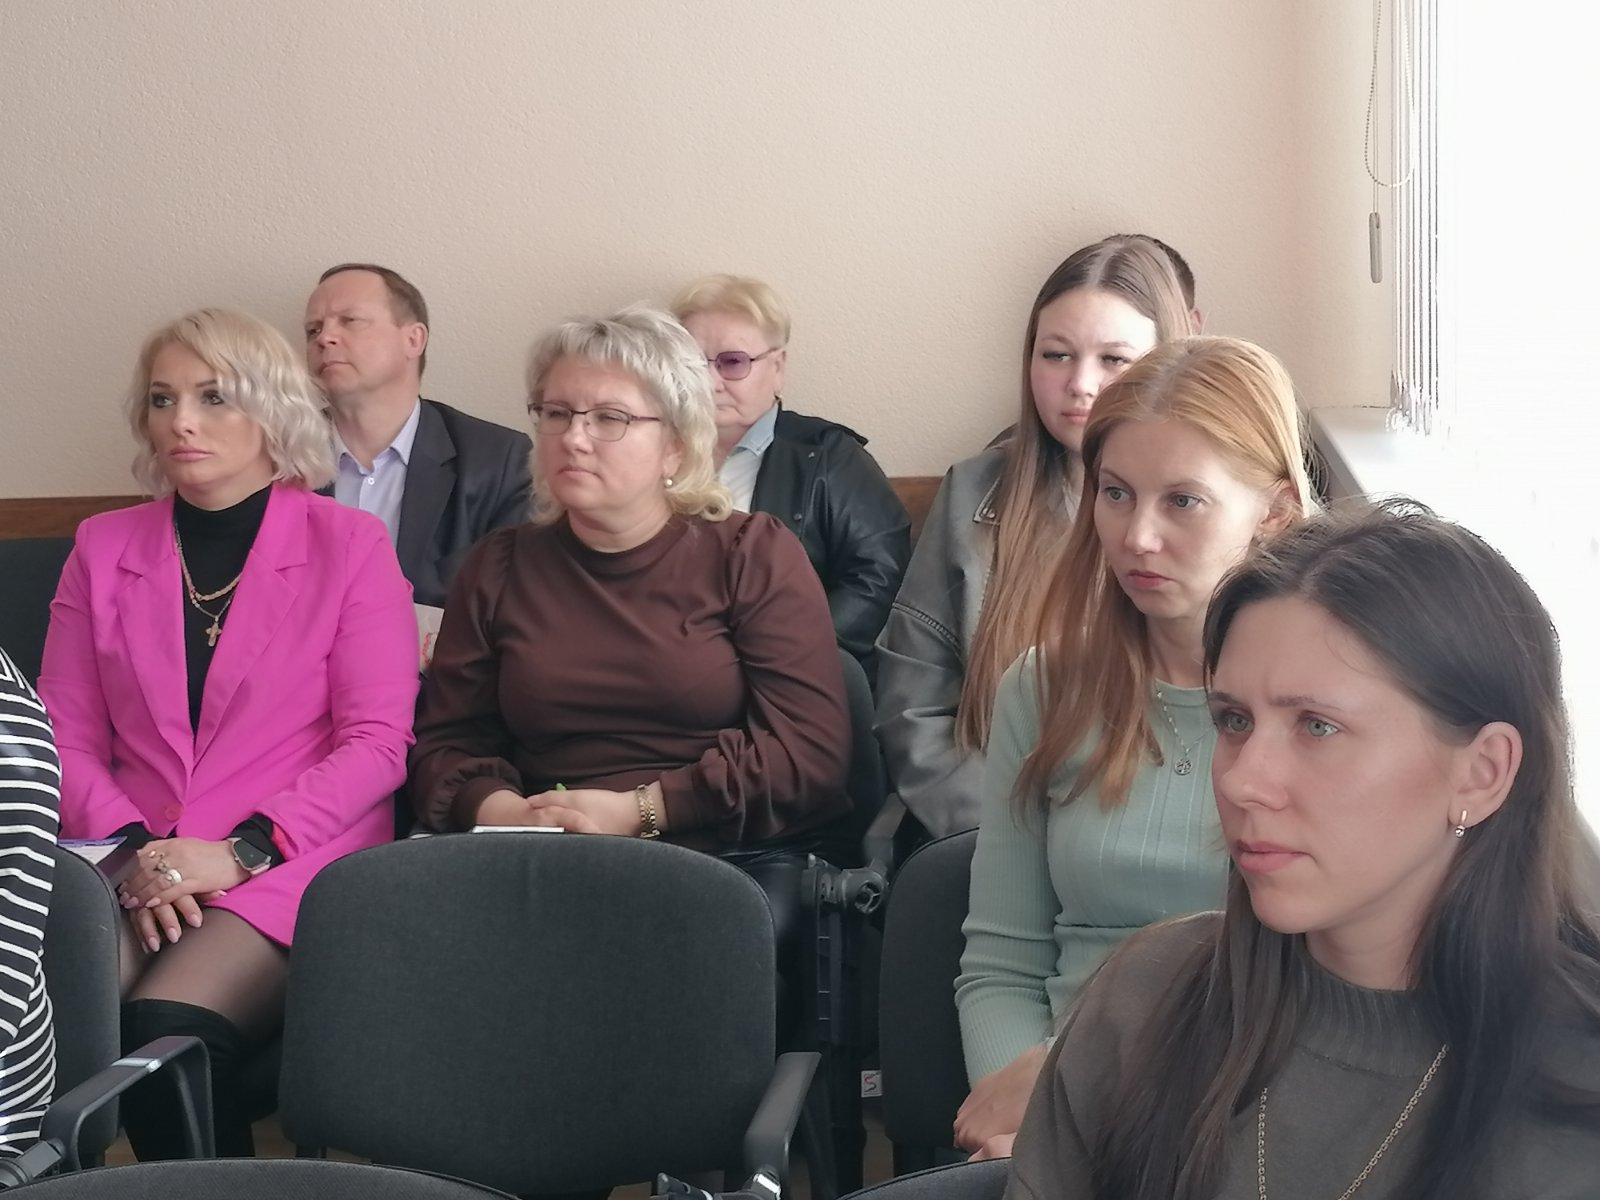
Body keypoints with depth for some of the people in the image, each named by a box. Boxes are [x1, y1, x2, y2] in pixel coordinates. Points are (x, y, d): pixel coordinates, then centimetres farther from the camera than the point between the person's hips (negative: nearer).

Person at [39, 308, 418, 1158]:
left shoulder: (349, 544, 4)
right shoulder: (104, 548, 14)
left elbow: (376, 743, -2)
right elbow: (65, 736, 10)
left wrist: (238, 852, -13)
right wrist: (131, 850, -9)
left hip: (290, 866, -3)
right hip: (129, 869, 3)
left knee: (166, 1027, -30)